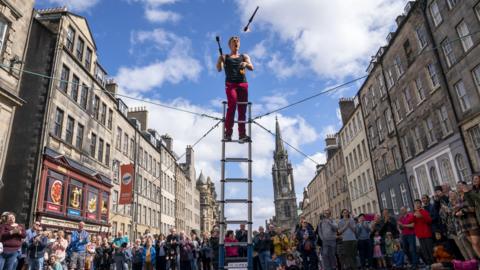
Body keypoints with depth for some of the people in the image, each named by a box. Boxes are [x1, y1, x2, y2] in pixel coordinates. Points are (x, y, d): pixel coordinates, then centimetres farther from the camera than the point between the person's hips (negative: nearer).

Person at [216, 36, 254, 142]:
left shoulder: (244, 56, 20)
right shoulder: (225, 57, 16)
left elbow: (251, 68, 5)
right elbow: (219, 69, 1)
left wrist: (246, 64, -17)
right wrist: (220, 60, -19)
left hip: (243, 84, 2)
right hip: (230, 84, -2)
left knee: (242, 109, -1)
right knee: (232, 105, -20)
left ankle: (242, 134, 1)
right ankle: (228, 132, -18)